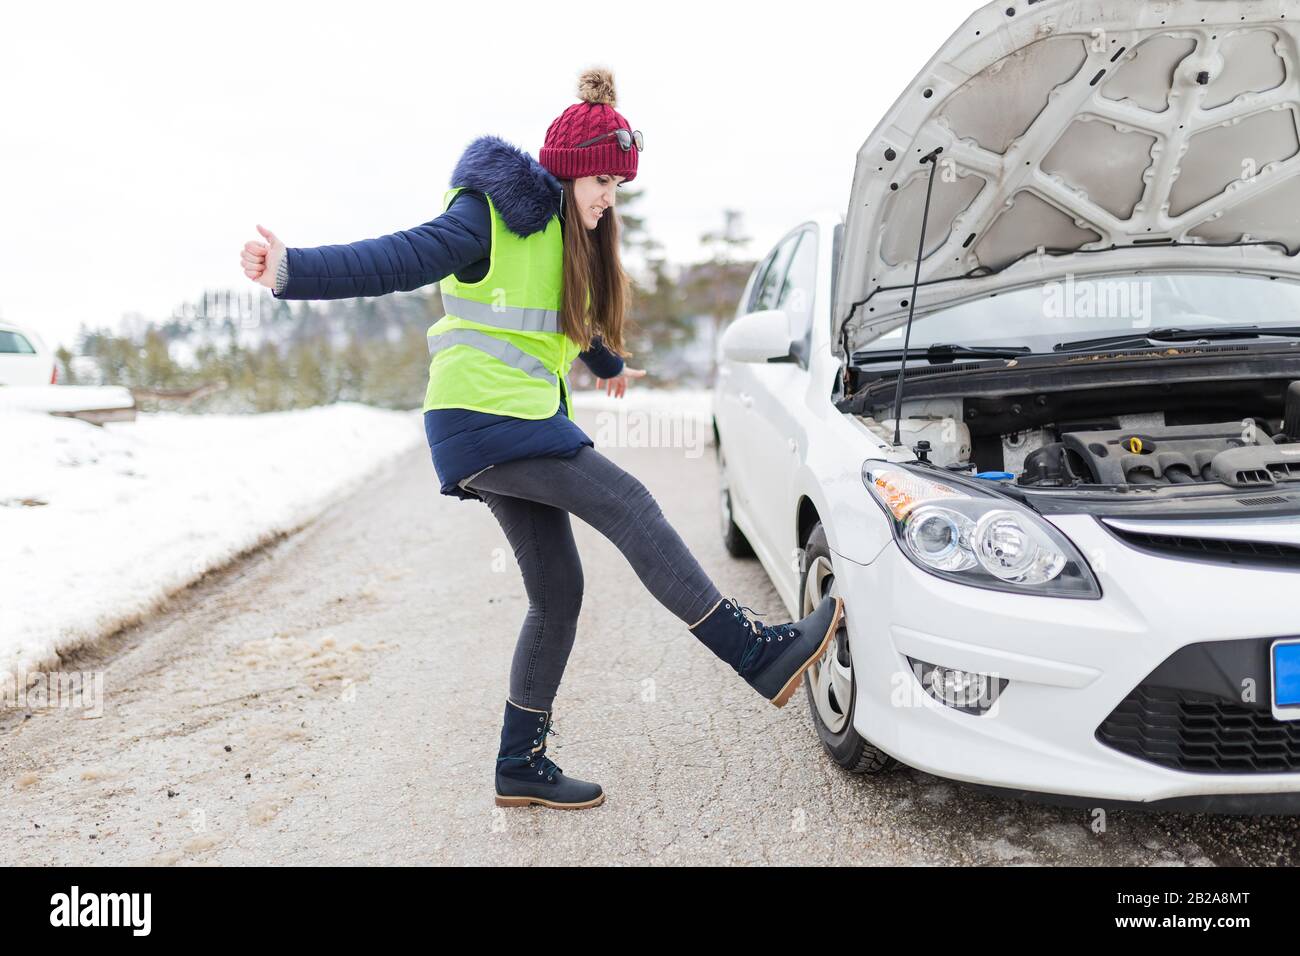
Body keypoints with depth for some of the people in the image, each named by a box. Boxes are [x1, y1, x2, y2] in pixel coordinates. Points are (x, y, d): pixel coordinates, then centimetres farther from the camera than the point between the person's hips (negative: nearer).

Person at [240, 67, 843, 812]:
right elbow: (400, 260, -20)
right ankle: (762, 654, -9)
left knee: (557, 595, 7)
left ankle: (522, 767, 17)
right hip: (483, 419, -10)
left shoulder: (565, 230, 19)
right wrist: (294, 270, -34)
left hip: (520, 423, 10)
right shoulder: (495, 215, -8)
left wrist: (609, 366, 53)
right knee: (630, 507, -15)